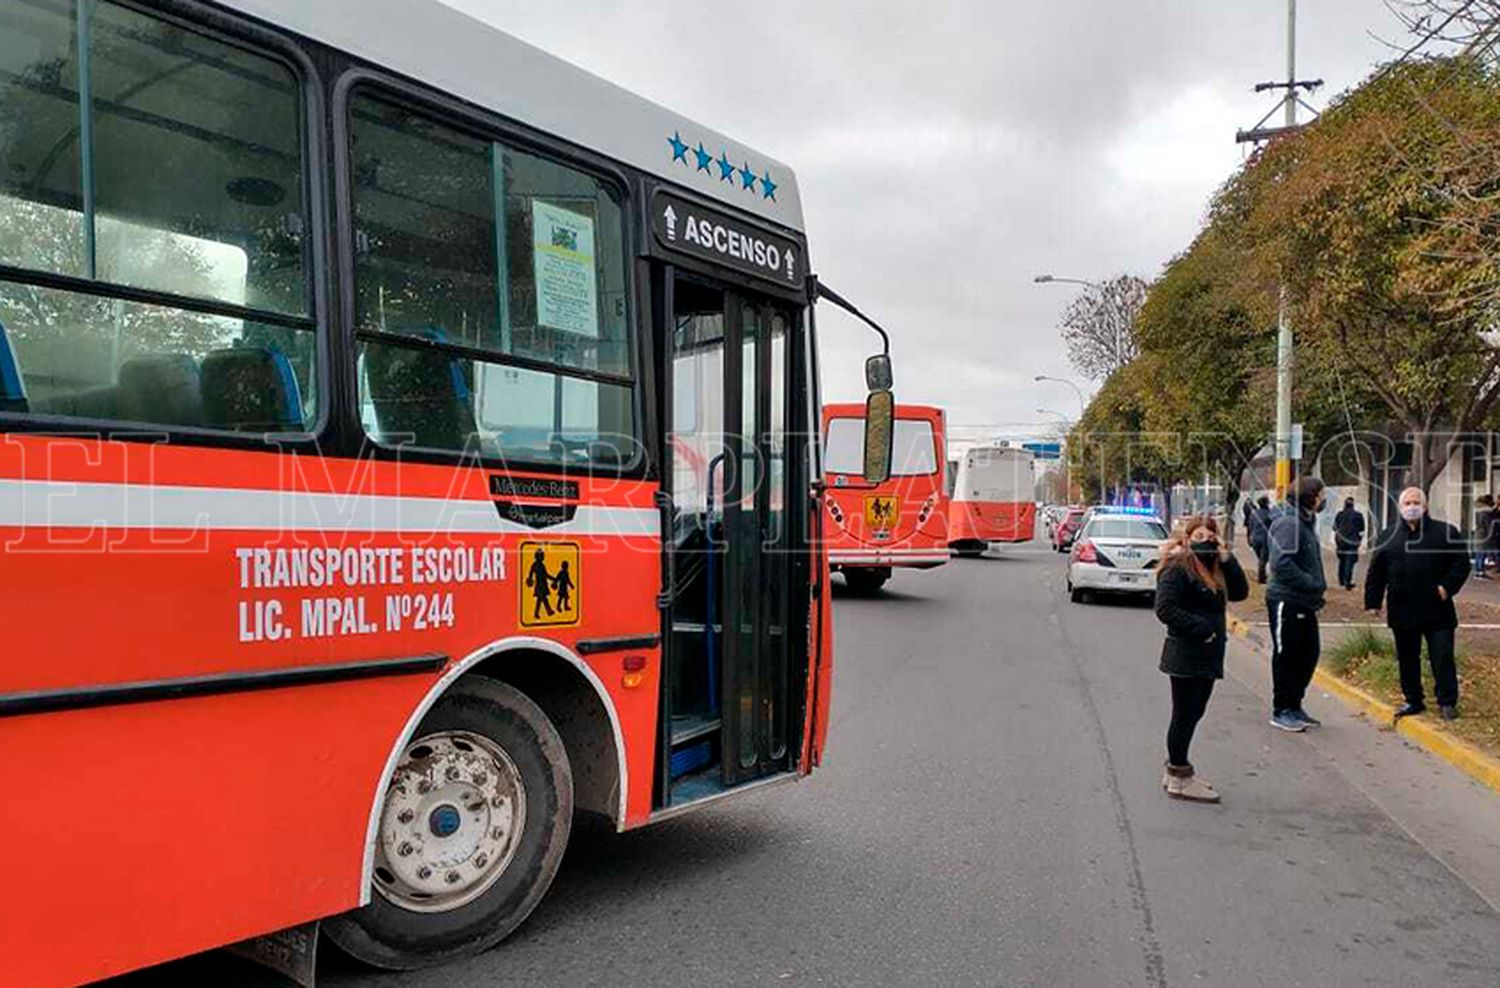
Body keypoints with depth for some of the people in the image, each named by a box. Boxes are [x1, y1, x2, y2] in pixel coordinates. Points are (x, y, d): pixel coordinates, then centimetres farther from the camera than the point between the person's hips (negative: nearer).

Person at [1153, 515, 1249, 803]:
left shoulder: (1214, 568, 15)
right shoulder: (1177, 568, -13)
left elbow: (1240, 592, 6)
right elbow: (1165, 609, -20)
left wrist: (1227, 559, -3)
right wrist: (1201, 628, -20)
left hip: (1207, 655, 9)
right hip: (1185, 657, -9)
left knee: (1192, 713, 15)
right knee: (1184, 714, -2)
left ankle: (1176, 771, 27)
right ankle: (1179, 779, 7)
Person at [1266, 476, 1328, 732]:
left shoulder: (1307, 522, 15)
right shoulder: (1288, 524, -17)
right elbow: (1281, 564, -27)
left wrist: (1318, 586, 8)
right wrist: (1312, 584, -22)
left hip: (1305, 603, 10)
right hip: (1286, 601, -10)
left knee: (1309, 654, 15)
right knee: (1286, 656, 0)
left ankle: (1294, 706, 26)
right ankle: (1281, 711, 11)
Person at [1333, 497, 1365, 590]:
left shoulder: (1339, 515, 2)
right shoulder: (1358, 515, -5)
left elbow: (1334, 529, 6)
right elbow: (1361, 531, 0)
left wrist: (1335, 542, 15)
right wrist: (1359, 540, 14)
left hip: (1340, 542, 3)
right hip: (1352, 543, -3)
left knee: (1342, 561, 16)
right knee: (1349, 563, -4)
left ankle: (1341, 581, 25)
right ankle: (1347, 583, -8)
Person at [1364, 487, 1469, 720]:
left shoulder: (1446, 533, 0)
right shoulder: (1389, 536, 7)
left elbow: (1461, 563, 1)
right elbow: (1376, 572, 8)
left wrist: (1447, 587, -12)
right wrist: (1373, 601, 4)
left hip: (1437, 612, -3)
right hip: (1402, 611, 3)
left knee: (1442, 657, -1)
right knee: (1407, 659, 11)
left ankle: (1447, 701, 12)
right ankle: (1413, 701, 22)